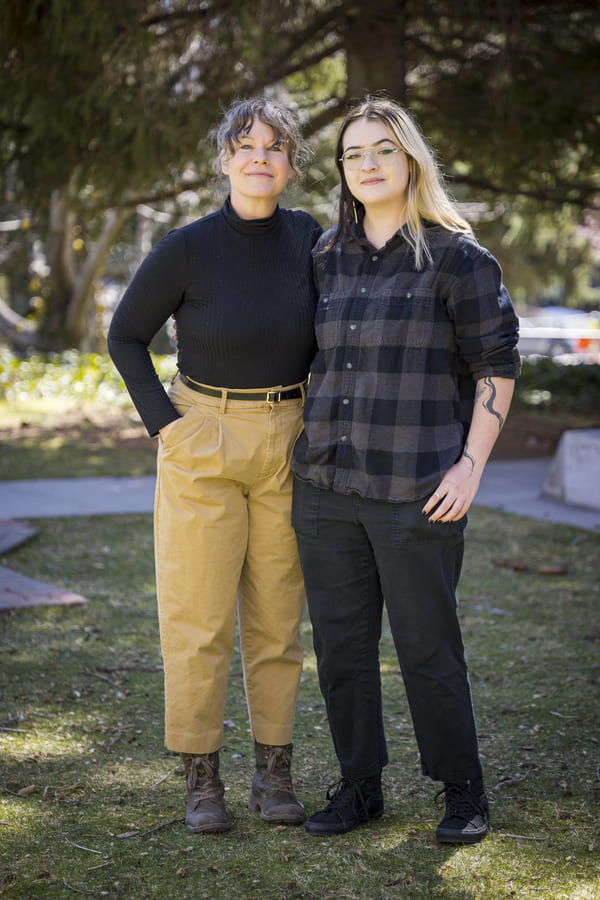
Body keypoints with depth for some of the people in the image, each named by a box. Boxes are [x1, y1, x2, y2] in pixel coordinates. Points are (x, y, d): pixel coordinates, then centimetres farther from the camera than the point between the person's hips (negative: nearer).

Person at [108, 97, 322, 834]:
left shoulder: (308, 238, -1)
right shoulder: (186, 249, -11)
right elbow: (125, 337, -1)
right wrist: (162, 422, -9)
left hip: (286, 446, 3)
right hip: (203, 445, -3)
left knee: (277, 615, 8)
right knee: (198, 616, 0)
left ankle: (274, 773, 19)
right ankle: (201, 778, 12)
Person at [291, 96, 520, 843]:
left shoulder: (456, 257, -6)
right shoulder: (329, 257, 10)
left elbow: (497, 365, -5)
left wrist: (471, 466, -13)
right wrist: (308, 452, 14)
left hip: (416, 491, -5)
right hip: (327, 485, 5)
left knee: (427, 645, 1)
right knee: (340, 642, 9)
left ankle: (464, 792, 18)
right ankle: (359, 787, 23)